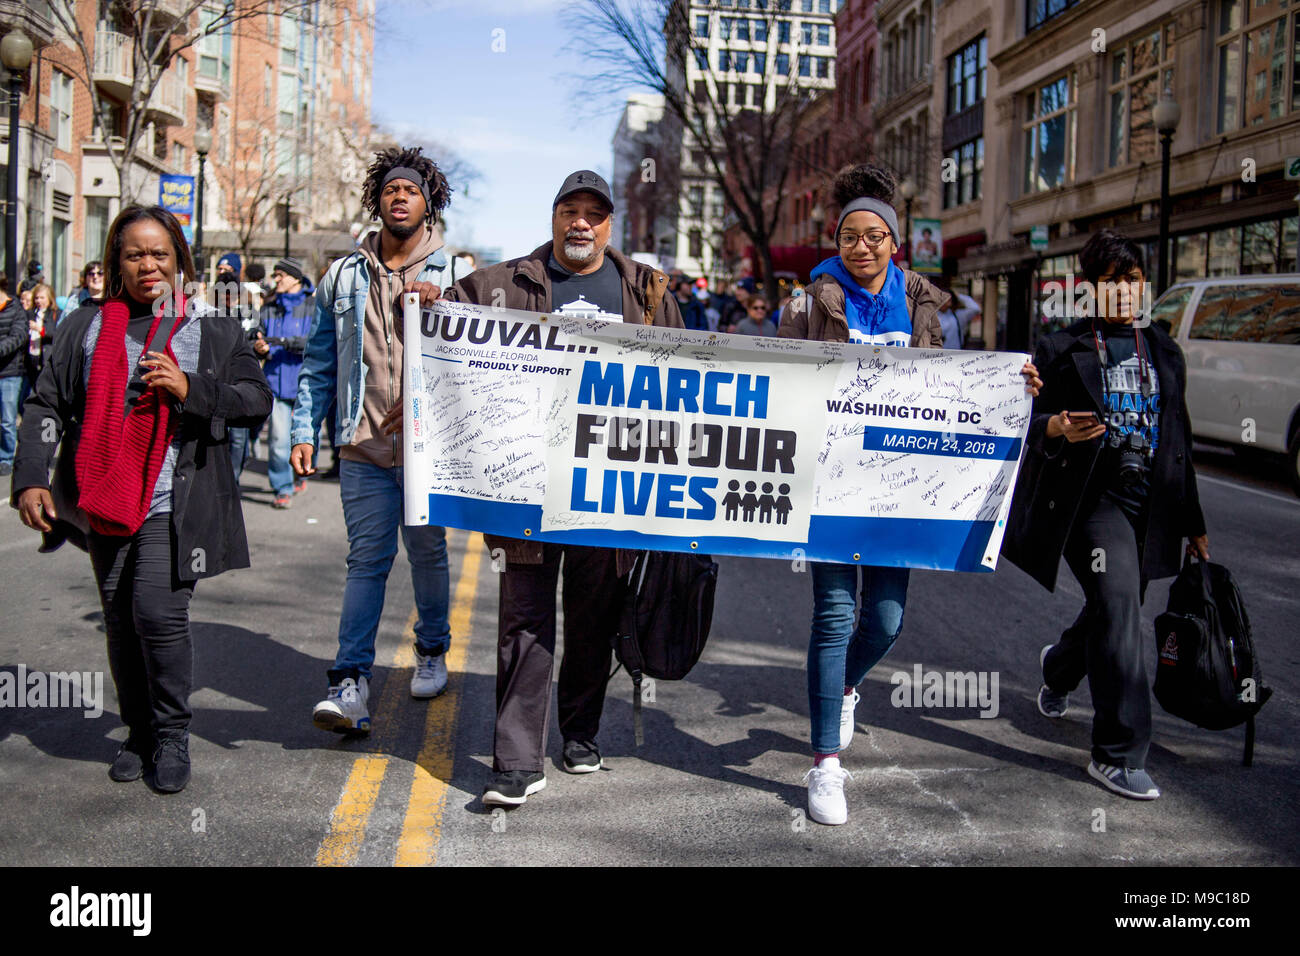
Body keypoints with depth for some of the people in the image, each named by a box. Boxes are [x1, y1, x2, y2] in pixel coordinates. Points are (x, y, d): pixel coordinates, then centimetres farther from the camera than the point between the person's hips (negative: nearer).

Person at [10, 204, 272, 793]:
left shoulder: (211, 331, 8)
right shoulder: (86, 327, 11)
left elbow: (258, 399, 4)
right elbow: (46, 404, 8)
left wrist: (192, 389, -12)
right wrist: (30, 478, -5)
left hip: (175, 505, -3)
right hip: (105, 502, 3)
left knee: (158, 612, -14)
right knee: (121, 624, 9)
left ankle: (172, 737, 4)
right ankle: (139, 734, 25)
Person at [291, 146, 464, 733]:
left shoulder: (453, 275, 3)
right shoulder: (344, 276, 10)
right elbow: (320, 363, 12)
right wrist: (304, 432, 6)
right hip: (364, 446, 1)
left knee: (428, 551, 12)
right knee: (366, 558, -3)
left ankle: (432, 651, 31)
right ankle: (350, 682, -3)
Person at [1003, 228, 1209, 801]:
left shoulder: (1164, 351, 15)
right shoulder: (1062, 350, 0)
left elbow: (1179, 437, 18)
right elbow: (1029, 423, -1)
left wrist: (1192, 523, 18)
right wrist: (1057, 428, -25)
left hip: (1151, 502, 6)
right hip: (1093, 498, -6)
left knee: (1112, 614, 15)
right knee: (1118, 611, -16)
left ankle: (1058, 667, 48)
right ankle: (1119, 755, -9)